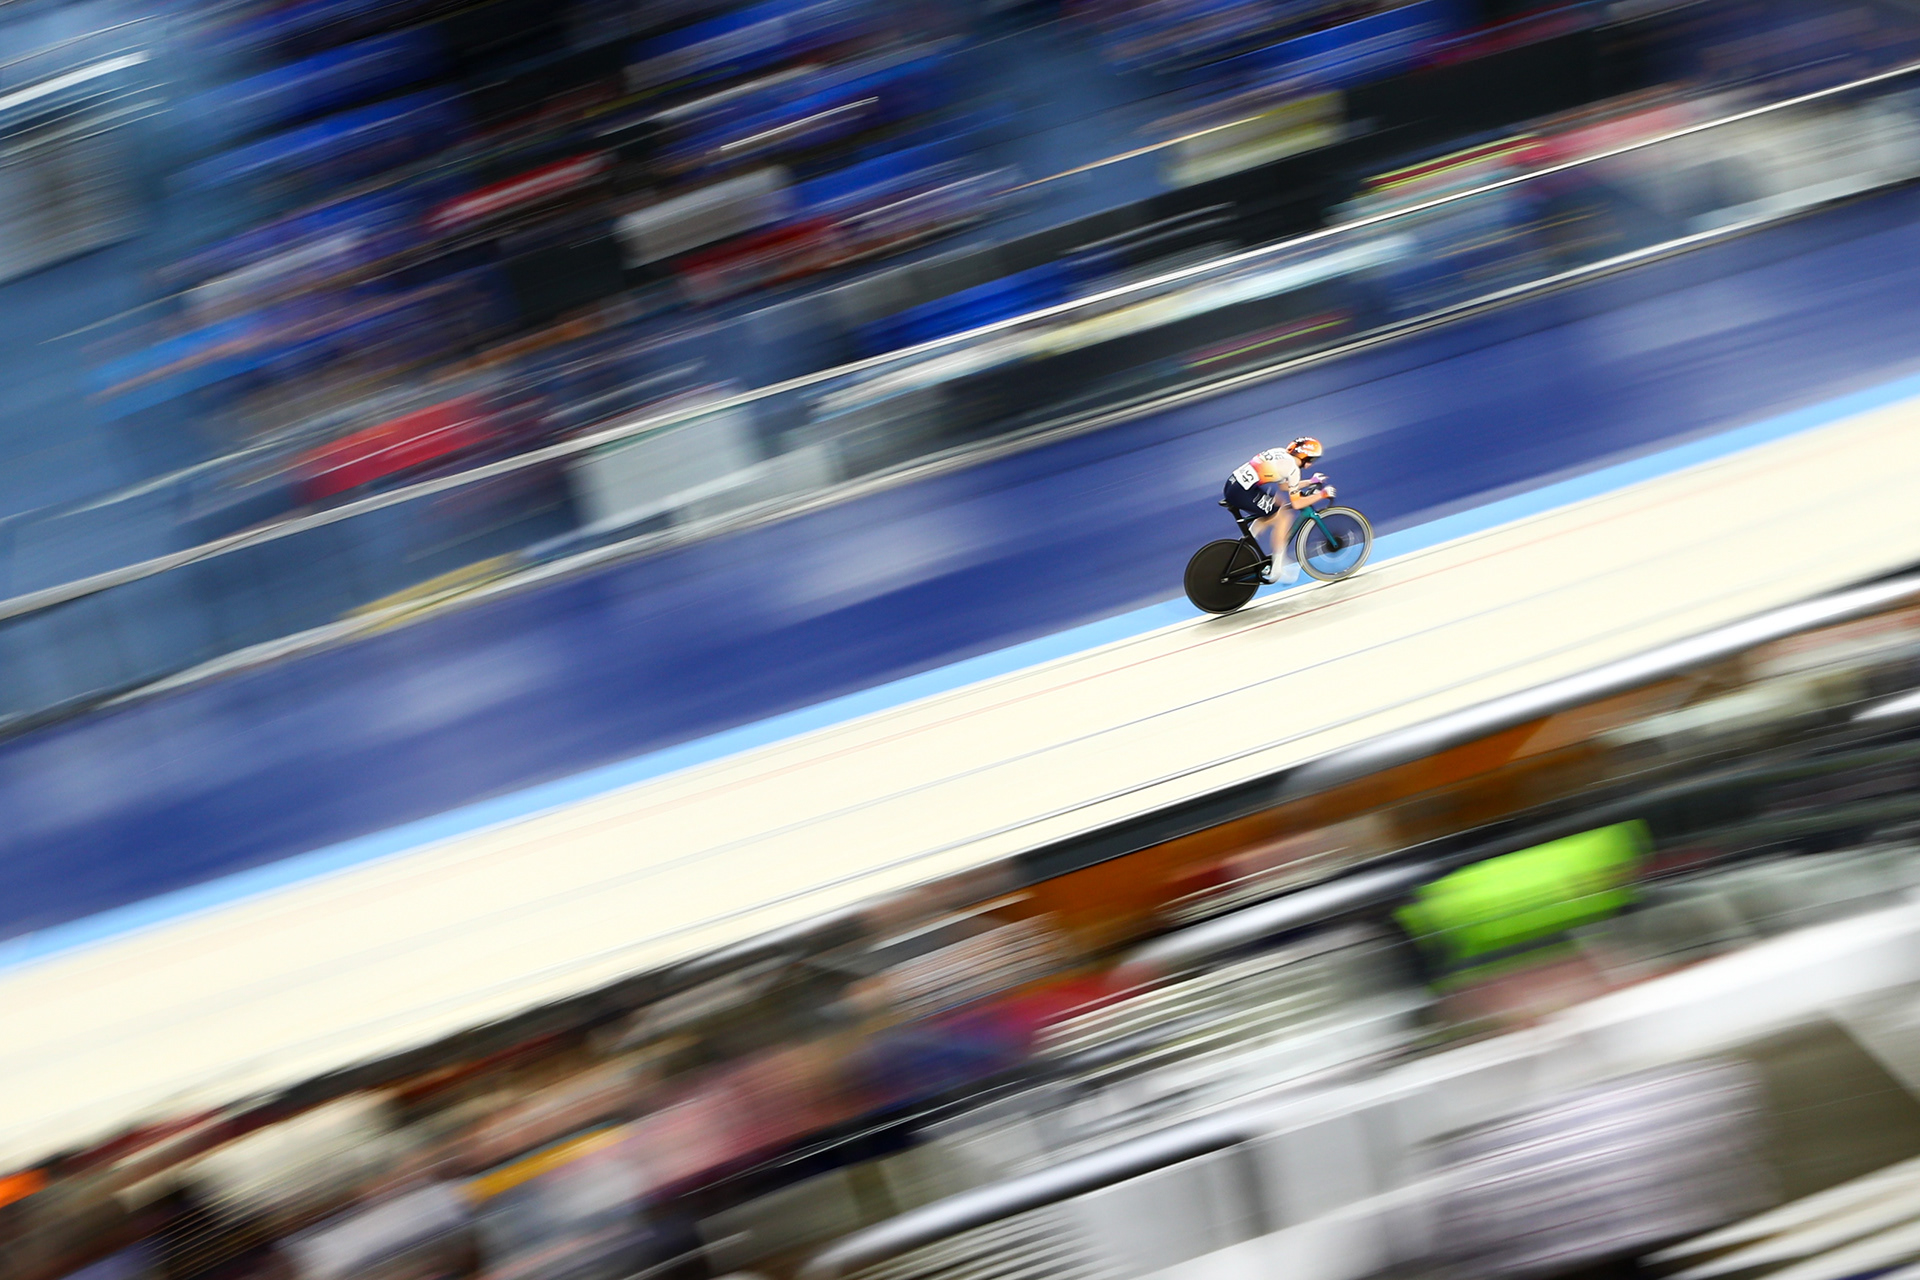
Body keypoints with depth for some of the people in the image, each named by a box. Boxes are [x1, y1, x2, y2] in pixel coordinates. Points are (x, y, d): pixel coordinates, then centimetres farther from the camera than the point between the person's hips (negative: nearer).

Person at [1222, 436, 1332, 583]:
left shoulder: (1281, 454, 18)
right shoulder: (1292, 468, -6)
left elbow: (1283, 486, 30)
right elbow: (1296, 503, -4)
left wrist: (1310, 482, 34)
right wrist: (1322, 494, 7)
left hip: (1232, 483, 9)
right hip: (1242, 493, -9)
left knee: (1277, 502, 25)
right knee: (1284, 517, 1)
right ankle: (1276, 569, 4)